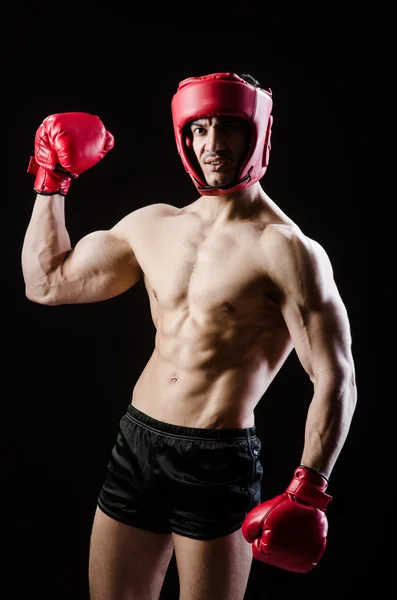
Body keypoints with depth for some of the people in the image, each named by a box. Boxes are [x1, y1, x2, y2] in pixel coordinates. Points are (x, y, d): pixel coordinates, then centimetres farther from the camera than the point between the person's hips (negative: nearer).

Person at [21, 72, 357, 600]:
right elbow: (47, 283, 15)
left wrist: (308, 492, -22)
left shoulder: (285, 249, -12)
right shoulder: (151, 225, 7)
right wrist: (52, 181, 14)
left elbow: (336, 380, -14)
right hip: (136, 443, 6)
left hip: (218, 461, -5)